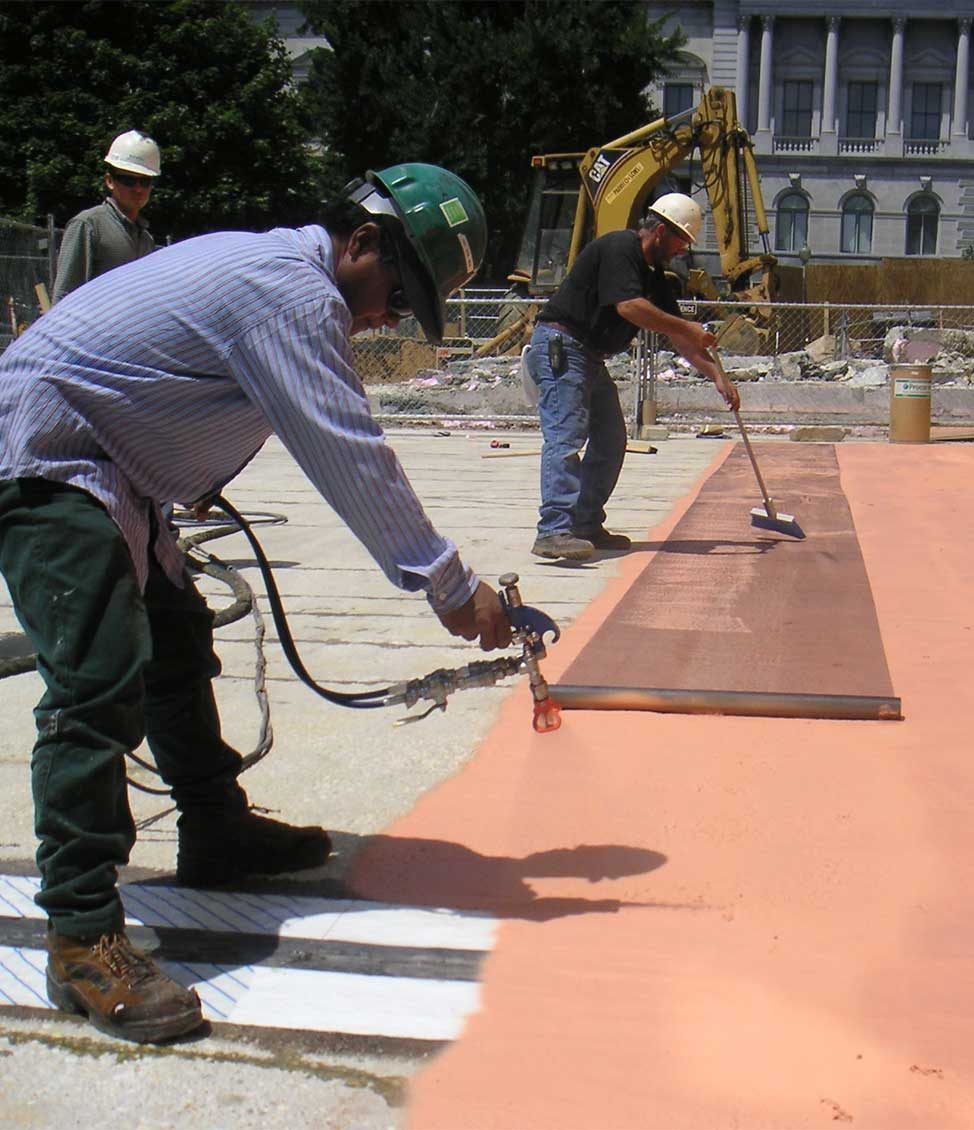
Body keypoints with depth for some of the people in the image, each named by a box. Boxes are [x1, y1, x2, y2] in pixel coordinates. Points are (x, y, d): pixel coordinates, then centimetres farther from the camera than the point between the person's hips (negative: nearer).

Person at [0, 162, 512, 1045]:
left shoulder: (276, 270, 12)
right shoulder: (292, 291, -21)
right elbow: (351, 458, -25)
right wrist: (450, 586, -21)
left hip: (99, 464, 11)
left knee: (177, 641, 19)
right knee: (102, 684, -17)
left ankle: (217, 834, 34)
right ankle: (84, 939, -13)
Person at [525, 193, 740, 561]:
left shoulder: (652, 274, 17)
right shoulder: (619, 247, -13)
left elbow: (677, 336, 18)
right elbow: (628, 306, -26)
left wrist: (717, 377, 10)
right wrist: (687, 329, -19)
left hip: (590, 356, 11)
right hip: (559, 345, -11)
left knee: (610, 441, 9)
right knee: (566, 434, -21)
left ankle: (586, 525, 13)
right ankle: (554, 531, -29)